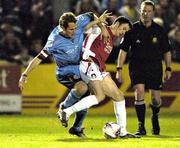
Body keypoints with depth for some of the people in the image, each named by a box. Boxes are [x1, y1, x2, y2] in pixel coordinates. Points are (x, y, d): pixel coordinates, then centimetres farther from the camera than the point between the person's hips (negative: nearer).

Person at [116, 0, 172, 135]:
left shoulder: (159, 30, 3)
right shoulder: (133, 29, -1)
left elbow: (167, 51, 11)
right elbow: (123, 49, 1)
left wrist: (168, 69, 5)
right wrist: (119, 69, -4)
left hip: (155, 67, 1)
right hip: (137, 66, -1)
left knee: (156, 98, -2)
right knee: (139, 92, -19)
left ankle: (155, 117, 33)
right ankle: (141, 127, -11)